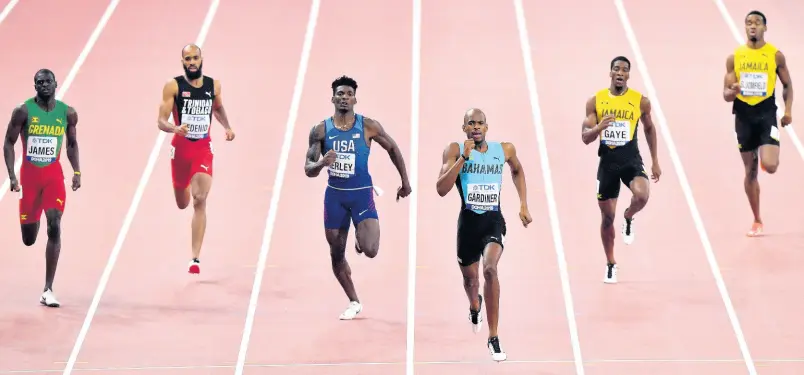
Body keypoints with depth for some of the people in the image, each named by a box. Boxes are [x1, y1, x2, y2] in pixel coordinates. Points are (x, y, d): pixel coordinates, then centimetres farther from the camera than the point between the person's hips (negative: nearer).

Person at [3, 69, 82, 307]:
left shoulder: (68, 113, -1)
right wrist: (11, 176, -10)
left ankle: (48, 290, -12)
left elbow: (72, 144, 13)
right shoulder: (23, 111, -7)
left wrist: (77, 172, 0)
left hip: (54, 176, 1)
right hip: (29, 175, 0)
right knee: (28, 239, 6)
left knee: (54, 227, -16)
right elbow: (9, 143, -1)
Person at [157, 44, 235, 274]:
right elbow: (161, 121, -12)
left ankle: (196, 258, -16)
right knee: (182, 204, 17)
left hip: (203, 149, 0)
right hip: (181, 148, 0)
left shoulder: (213, 85, 1)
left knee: (200, 201, -16)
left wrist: (227, 127, 5)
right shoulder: (173, 86, -9)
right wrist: (175, 129, -33)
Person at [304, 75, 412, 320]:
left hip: (361, 194, -2)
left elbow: (392, 149, 8)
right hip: (334, 195, 2)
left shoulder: (368, 126, -7)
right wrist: (321, 163, -28)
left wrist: (405, 181, 12)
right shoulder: (320, 130, -4)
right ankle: (354, 303, 28)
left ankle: (361, 237, 20)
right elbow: (308, 169, -5)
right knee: (336, 254, 8)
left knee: (370, 250, -19)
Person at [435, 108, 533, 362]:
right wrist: (463, 158, -24)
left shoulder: (504, 150, -1)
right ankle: (475, 307, 59)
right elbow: (441, 190, -18)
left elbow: (517, 171, 22)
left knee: (490, 268, -26)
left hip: (494, 220, -1)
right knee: (470, 278, 18)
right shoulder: (455, 151, -8)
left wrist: (523, 205, 14)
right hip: (468, 221, 1)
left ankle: (493, 338, -18)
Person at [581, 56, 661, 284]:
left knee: (641, 196, -31)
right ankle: (610, 265, 27)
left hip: (631, 160, -1)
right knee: (607, 217, 8)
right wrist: (599, 127, -24)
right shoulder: (595, 101, -2)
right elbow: (585, 137, -2)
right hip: (607, 161, 1)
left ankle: (628, 218, 5)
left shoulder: (641, 101, -2)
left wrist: (655, 161, 14)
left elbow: (649, 129, 14)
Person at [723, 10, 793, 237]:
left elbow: (787, 85, 11)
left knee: (770, 166, -19)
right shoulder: (734, 57, 4)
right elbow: (726, 95, 5)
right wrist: (732, 92, -19)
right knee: (750, 171, 6)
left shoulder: (776, 55, 1)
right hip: (744, 116, 2)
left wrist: (788, 110, -3)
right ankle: (757, 222, 17)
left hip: (767, 113, -2)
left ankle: (767, 157, 21)